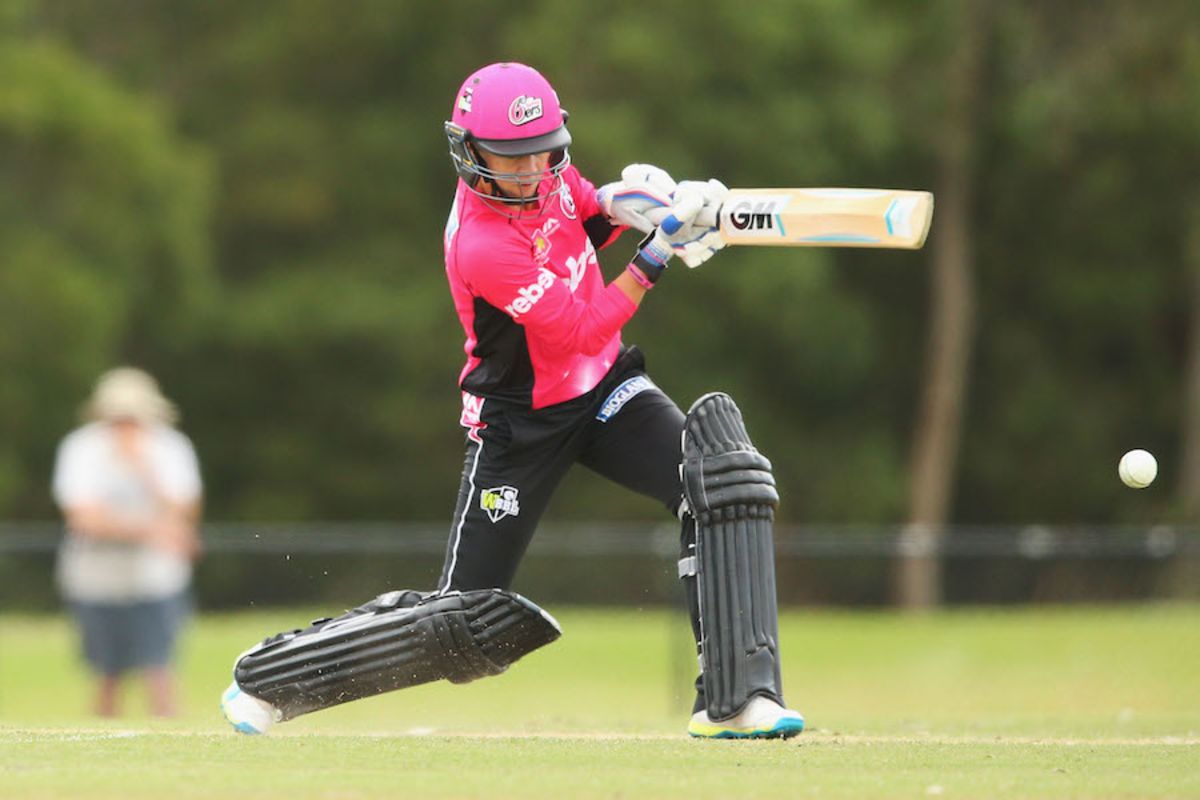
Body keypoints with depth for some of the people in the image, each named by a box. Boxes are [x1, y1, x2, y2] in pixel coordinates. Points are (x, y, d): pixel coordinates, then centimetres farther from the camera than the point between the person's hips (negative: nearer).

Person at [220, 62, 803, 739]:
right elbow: (581, 334, -27)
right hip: (522, 422, -6)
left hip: (602, 388, 6)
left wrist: (615, 203, -7)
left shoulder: (545, 170, -7)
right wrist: (657, 255, -27)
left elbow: (585, 224, 15)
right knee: (467, 619, 0)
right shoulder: (482, 249, -30)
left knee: (722, 477, -20)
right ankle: (265, 679, 17)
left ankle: (737, 698, -21)